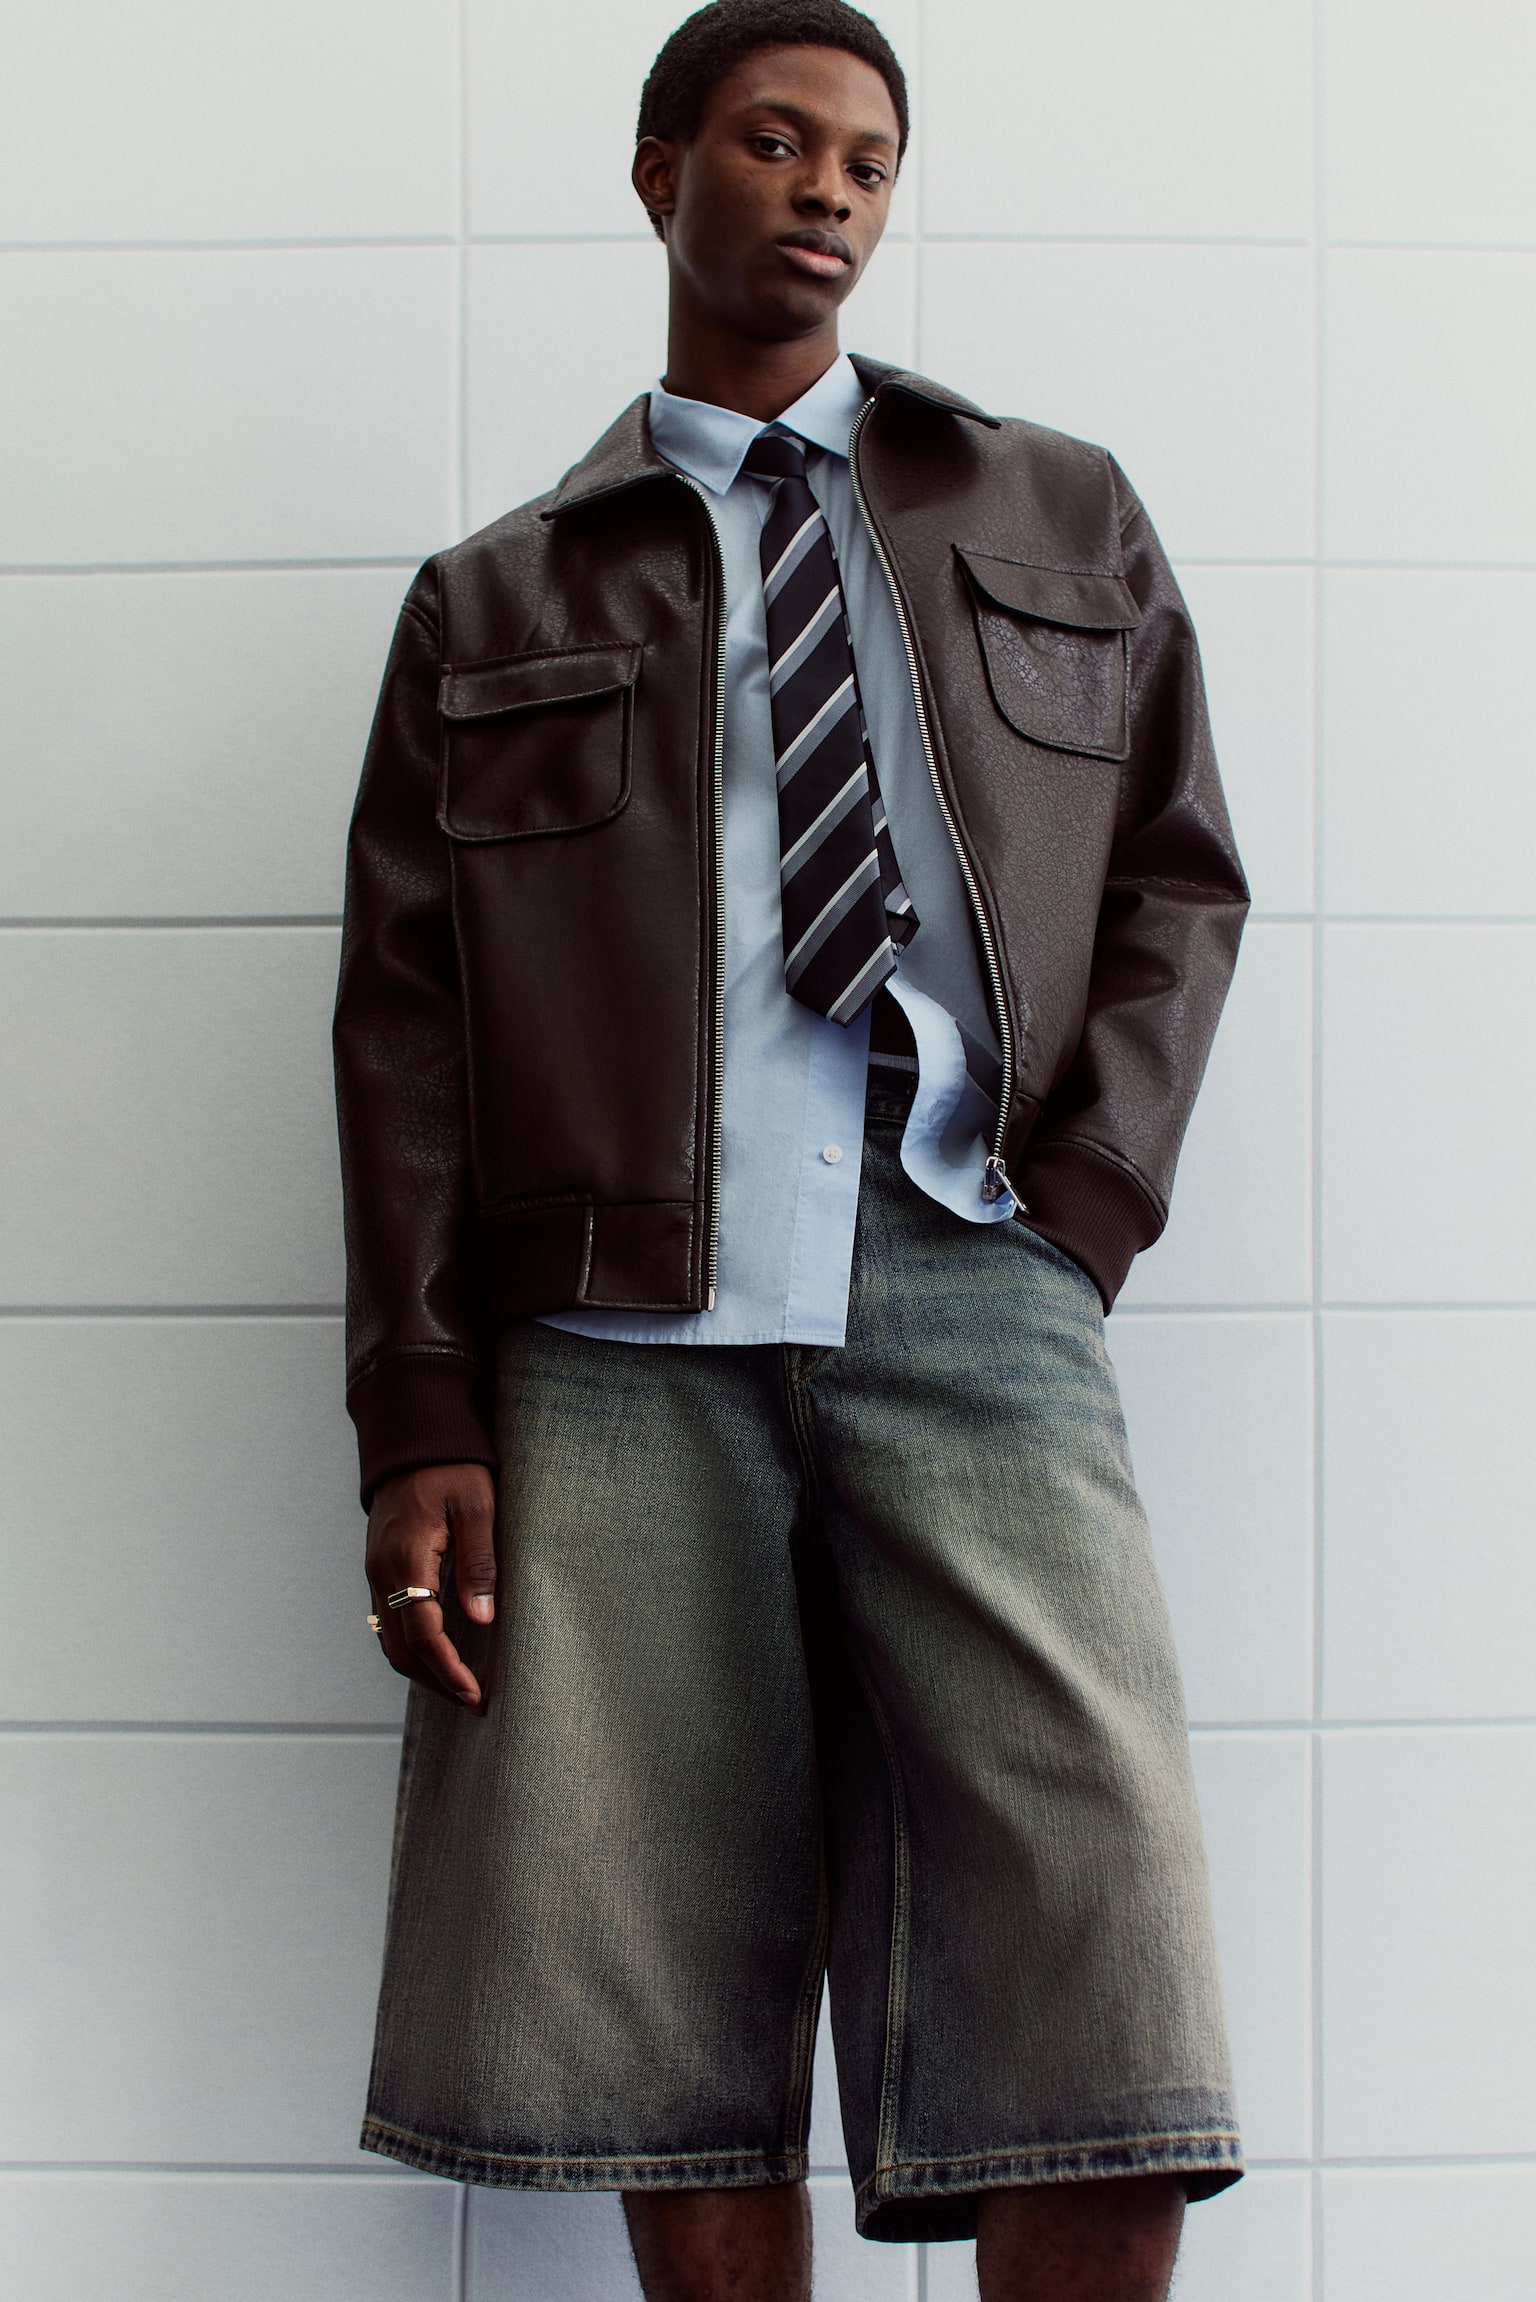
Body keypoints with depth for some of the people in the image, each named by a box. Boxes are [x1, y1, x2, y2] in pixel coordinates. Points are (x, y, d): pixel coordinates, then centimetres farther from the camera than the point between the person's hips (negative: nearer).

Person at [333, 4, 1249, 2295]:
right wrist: (419, 1426, -2)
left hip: (964, 1280, 0)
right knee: (668, 2022, -1)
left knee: (1098, 2018, -11)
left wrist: (1081, 1212, -2)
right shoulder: (495, 604, 17)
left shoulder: (1066, 523, 21)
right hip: (621, 1330, 0)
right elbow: (404, 1019, 10)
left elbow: (1181, 878, 15)